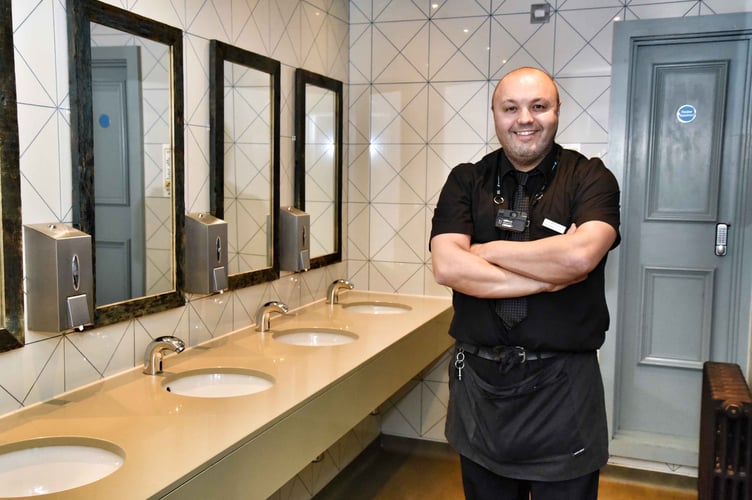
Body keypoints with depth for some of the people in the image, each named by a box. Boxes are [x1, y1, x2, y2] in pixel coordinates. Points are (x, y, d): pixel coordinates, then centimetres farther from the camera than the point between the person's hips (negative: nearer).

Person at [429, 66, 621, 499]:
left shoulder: (591, 178, -3)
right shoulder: (466, 182, 2)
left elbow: (580, 254, -23)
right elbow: (446, 266, -13)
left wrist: (487, 250, -11)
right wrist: (549, 277, -16)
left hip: (562, 385, -2)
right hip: (479, 382, 2)